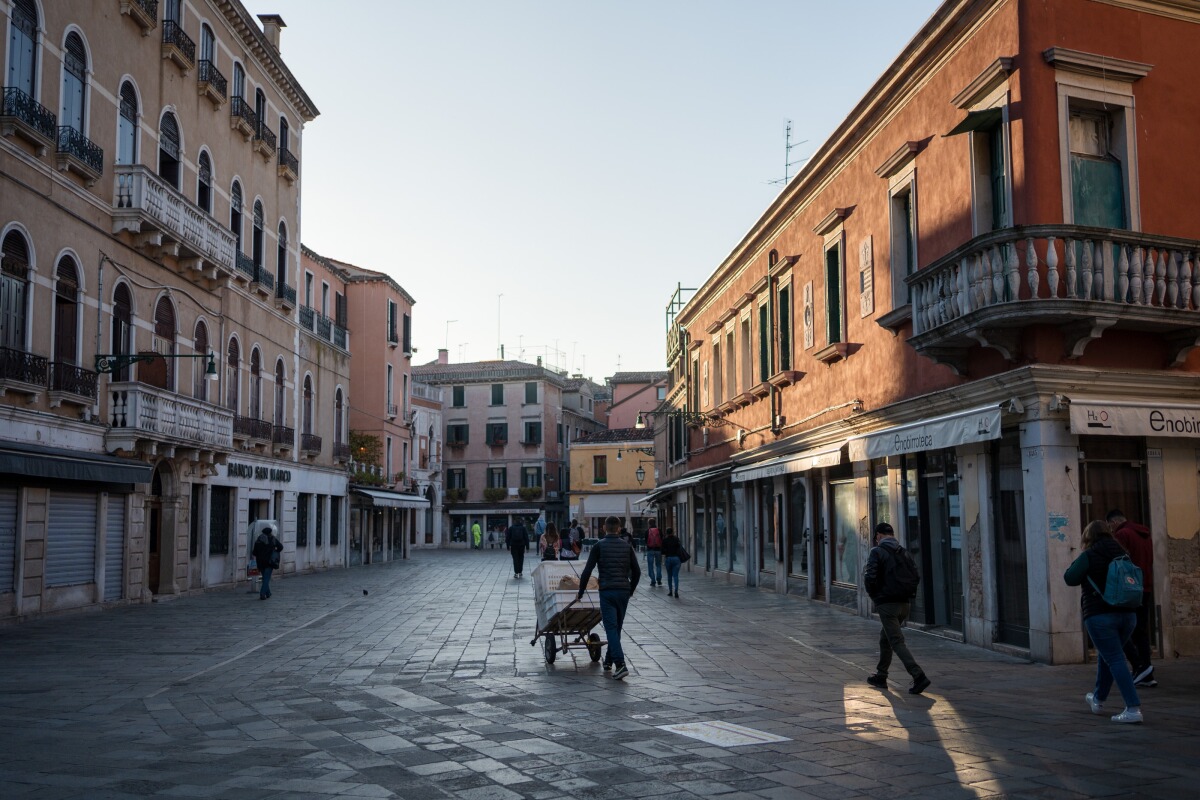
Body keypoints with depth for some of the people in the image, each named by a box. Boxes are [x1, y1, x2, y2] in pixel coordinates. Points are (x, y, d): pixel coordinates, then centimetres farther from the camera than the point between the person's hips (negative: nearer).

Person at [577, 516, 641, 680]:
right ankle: (608, 661, 26)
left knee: (611, 628, -6)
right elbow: (636, 571, 9)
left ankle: (620, 664, -19)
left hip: (607, 592, -4)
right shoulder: (627, 546, 8)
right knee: (616, 628, 16)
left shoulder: (599, 546, -2)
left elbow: (587, 571, -5)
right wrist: (631, 590, 23)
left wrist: (580, 593, 5)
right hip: (624, 592, 4)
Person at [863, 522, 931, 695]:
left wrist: (874, 595, 1)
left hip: (887, 603, -7)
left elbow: (870, 578, -16)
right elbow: (915, 577, 7)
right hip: (904, 603, 7)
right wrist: (908, 594, 15)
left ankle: (919, 676, -18)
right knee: (885, 638, 21)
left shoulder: (877, 552, -8)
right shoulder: (904, 553, 11)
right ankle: (881, 676, 28)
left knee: (897, 642, -7)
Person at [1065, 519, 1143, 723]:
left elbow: (1070, 579, -10)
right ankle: (1098, 699, 37)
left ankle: (1133, 709, -13)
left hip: (1100, 615, -6)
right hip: (1128, 614, 6)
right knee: (1107, 656, 22)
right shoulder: (1123, 554, 10)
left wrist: (1074, 566, 9)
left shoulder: (1089, 555, -8)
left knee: (1115, 660, -5)